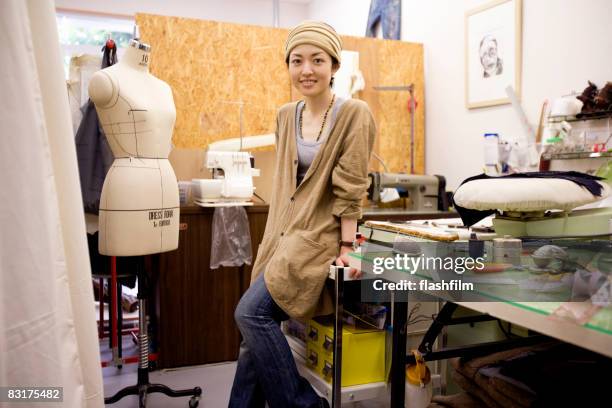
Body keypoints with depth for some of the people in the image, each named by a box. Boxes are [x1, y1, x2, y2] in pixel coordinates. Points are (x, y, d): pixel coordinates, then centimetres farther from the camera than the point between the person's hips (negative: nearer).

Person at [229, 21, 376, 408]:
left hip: (319, 236, -7)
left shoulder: (355, 114, -9)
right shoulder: (286, 116, 11)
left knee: (252, 312, -16)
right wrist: (275, 238, 14)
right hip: (282, 233, 7)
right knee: (256, 327, 5)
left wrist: (347, 248, -13)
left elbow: (350, 189, -12)